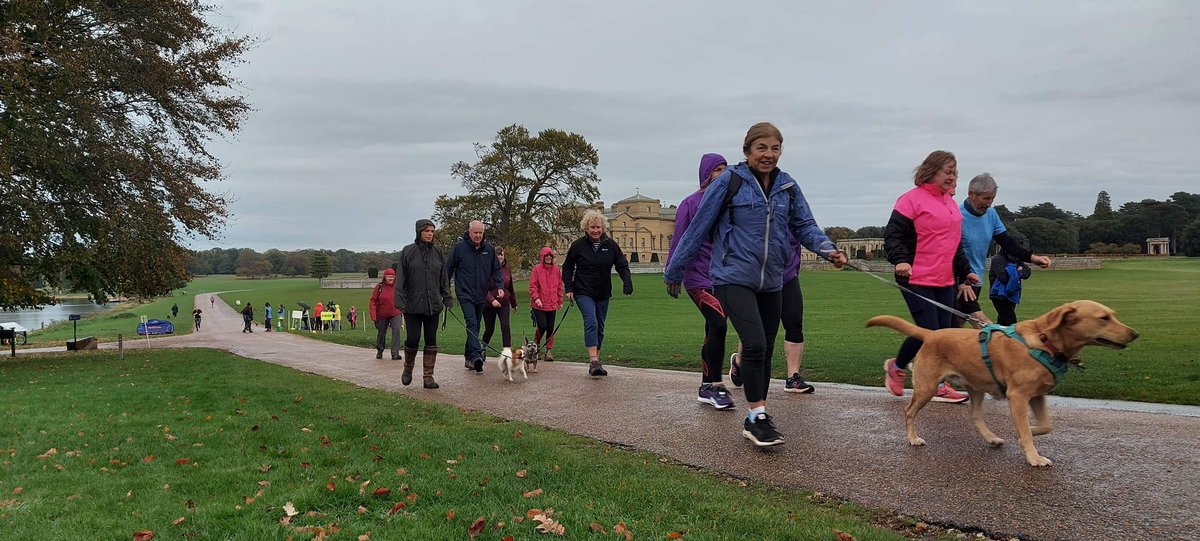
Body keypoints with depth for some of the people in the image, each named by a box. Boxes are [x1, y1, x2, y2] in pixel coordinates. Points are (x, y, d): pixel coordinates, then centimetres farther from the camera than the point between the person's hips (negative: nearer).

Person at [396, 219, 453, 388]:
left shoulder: (437, 253, 8)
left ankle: (429, 376, 9)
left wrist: (447, 298, 8)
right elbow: (400, 278, -4)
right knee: (413, 339, -3)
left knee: (431, 341, 3)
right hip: (413, 304, -3)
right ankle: (408, 369, 24)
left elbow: (444, 278, 13)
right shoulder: (408, 252, -2)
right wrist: (400, 301, -11)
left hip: (433, 304, 3)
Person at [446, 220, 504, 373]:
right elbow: (448, 269, 2)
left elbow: (496, 270, 13)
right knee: (471, 323, -19)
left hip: (481, 295, 5)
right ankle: (476, 355, -29)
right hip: (465, 293, -5)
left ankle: (469, 357, 22)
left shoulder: (489, 249, 7)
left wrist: (499, 286, -2)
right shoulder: (459, 247, -4)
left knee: (475, 326, 12)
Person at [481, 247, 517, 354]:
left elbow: (510, 288, 15)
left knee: (506, 327, -12)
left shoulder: (507, 270, 3)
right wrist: (492, 300, -29)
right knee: (489, 329, 9)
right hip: (489, 305, -2)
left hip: (504, 304, 2)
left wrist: (514, 304, 22)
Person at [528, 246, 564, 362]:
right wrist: (536, 298, -16)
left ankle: (549, 351, 14)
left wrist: (560, 301, 12)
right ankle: (536, 344, 18)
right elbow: (532, 286, -4)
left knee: (551, 328, 4)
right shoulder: (537, 269, -2)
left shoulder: (556, 269, 8)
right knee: (542, 326, -9)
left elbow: (560, 286, 13)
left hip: (552, 305, 3)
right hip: (539, 305, -3)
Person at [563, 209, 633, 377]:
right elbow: (567, 267, 5)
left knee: (600, 327, 10)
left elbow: (622, 265, 4)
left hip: (603, 294, 4)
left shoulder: (610, 245, 2)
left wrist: (627, 282, -12)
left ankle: (596, 360, 22)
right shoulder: (578, 245, -4)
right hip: (583, 292, -4)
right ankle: (593, 361, -24)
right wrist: (569, 288, -3)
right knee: (591, 322, -20)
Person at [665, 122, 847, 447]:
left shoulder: (787, 187, 8)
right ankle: (757, 417, -5)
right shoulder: (729, 182, -6)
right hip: (733, 278, -6)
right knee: (755, 344, -19)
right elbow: (698, 228, -3)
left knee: (765, 351, 11)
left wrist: (827, 249, -13)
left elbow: (804, 225, 9)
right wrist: (674, 272, 1)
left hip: (771, 283, 6)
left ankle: (754, 420, 25)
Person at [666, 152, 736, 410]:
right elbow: (679, 241, -5)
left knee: (713, 331, 11)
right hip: (698, 275, -6)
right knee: (719, 324, -18)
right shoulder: (691, 203, -4)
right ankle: (715, 386, -7)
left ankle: (707, 387, 22)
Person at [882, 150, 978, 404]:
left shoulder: (950, 203, 18)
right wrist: (900, 260, -28)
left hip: (945, 281, 8)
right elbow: (893, 235, -12)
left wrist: (965, 271, 28)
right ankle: (896, 366, 14)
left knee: (943, 333, 6)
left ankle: (938, 386, 13)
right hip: (917, 280, -8)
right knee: (928, 332, -11)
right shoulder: (911, 200, -8)